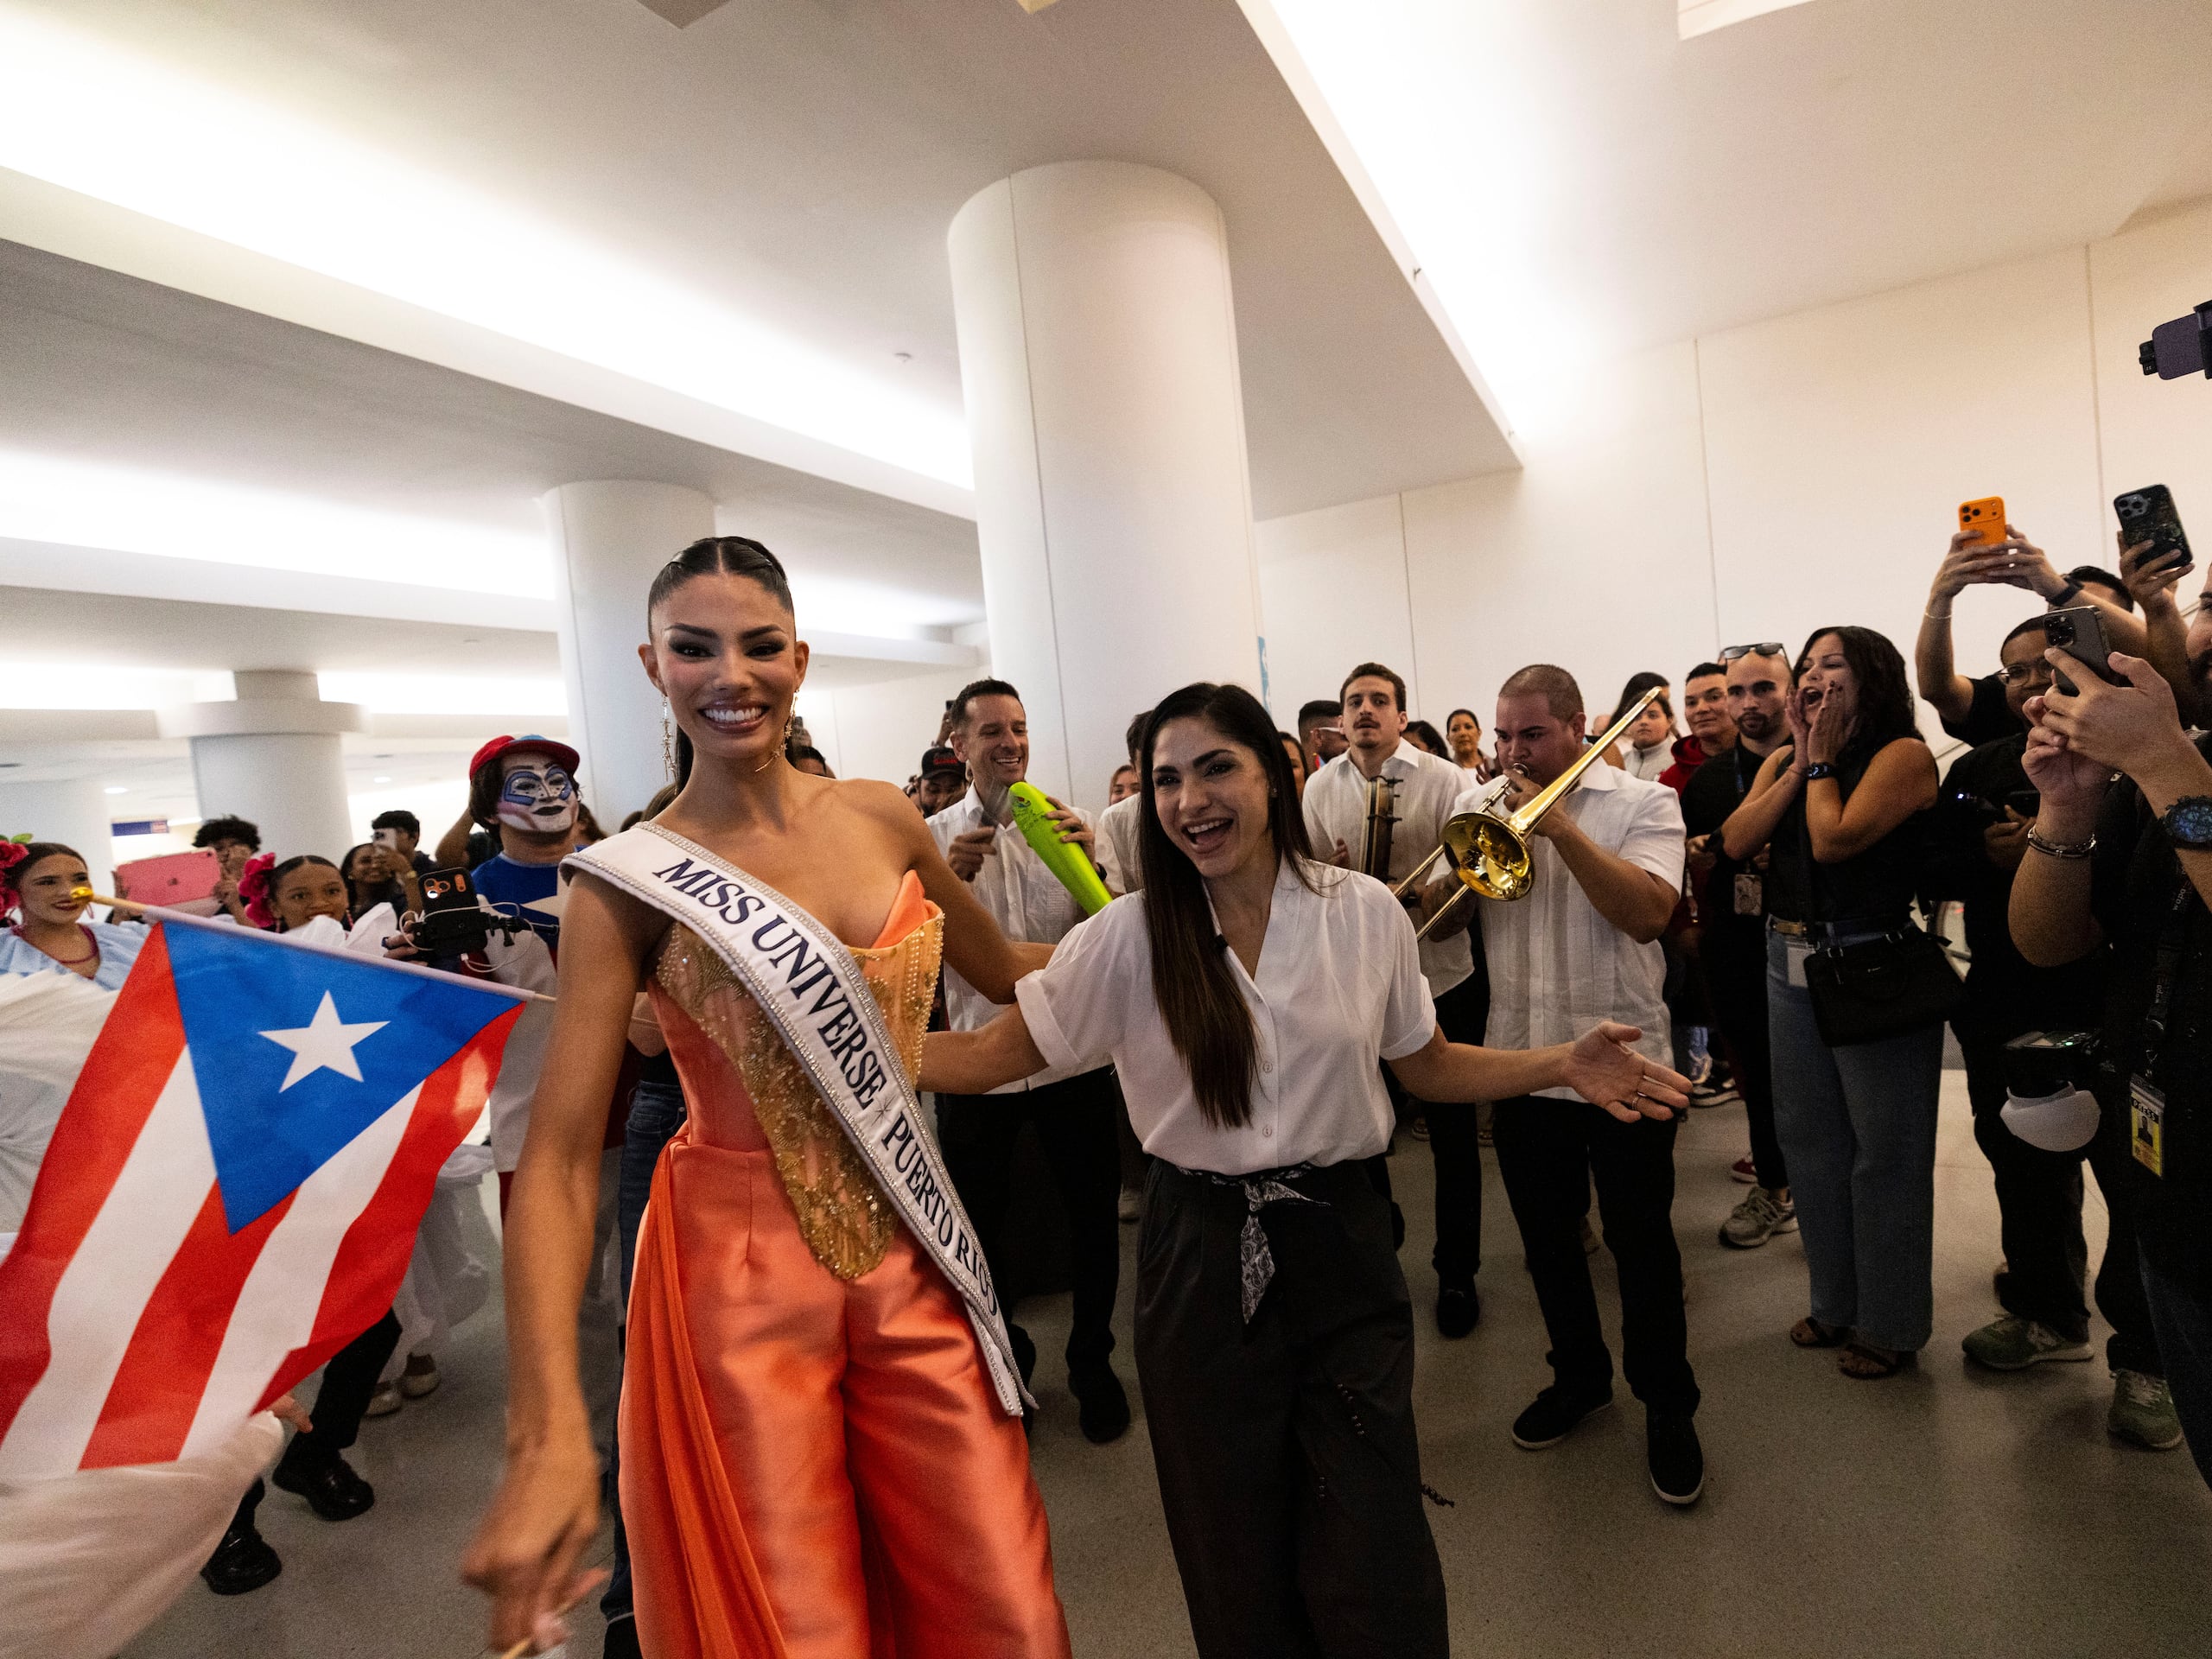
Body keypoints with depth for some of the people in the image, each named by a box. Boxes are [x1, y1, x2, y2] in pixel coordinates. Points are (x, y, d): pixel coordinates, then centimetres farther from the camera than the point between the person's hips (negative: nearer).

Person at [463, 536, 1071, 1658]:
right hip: (740, 1279, -3)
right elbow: (558, 1158, -14)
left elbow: (1004, 970, 18)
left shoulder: (882, 820, 1)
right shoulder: (631, 883, -9)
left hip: (913, 1261, 4)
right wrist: (548, 1436, -22)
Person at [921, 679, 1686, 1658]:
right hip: (1199, 1258, 0)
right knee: (1239, 1571, 17)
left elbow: (1426, 1066, 7)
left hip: (1339, 1249, 1)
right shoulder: (1129, 936, -8)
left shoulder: (1364, 913, -4)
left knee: (1373, 1567, 8)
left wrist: (1565, 1064, -7)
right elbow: (995, 1054, -7)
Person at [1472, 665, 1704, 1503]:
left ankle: (1668, 1408, 29)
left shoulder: (1642, 803, -4)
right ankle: (1579, 1377, 39)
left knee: (1641, 1242, 8)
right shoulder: (1477, 807, 5)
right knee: (1546, 1238, 17)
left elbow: (1648, 912, -20)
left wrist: (1558, 824, -22)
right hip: (1518, 1062, 4)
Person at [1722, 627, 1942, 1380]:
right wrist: (1800, 763, -4)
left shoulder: (1903, 754, -9)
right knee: (1809, 1142, 15)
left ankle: (1891, 1324, 22)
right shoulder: (1781, 761, 11)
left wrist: (1823, 760, -8)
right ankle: (1836, 1302, 32)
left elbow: (1834, 840, -21)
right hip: (1790, 963, 7)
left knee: (1883, 1152, 5)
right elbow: (1735, 841, -3)